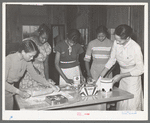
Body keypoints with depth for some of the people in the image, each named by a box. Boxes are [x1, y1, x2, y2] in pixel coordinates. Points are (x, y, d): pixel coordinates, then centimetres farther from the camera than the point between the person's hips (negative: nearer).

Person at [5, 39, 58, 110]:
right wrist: (19, 92, -35)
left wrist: (49, 85, -11)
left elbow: (35, 75, -1)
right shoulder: (8, 60, -27)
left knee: (10, 109, 10)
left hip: (11, 89, 5)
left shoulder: (27, 61, -9)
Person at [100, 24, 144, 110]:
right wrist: (101, 76, -2)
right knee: (121, 104, 12)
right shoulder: (116, 43, -12)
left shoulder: (135, 48, -26)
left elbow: (140, 70, -17)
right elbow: (112, 60, 3)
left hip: (133, 77, -5)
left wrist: (120, 76, -19)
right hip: (122, 78, 5)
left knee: (131, 105, 1)